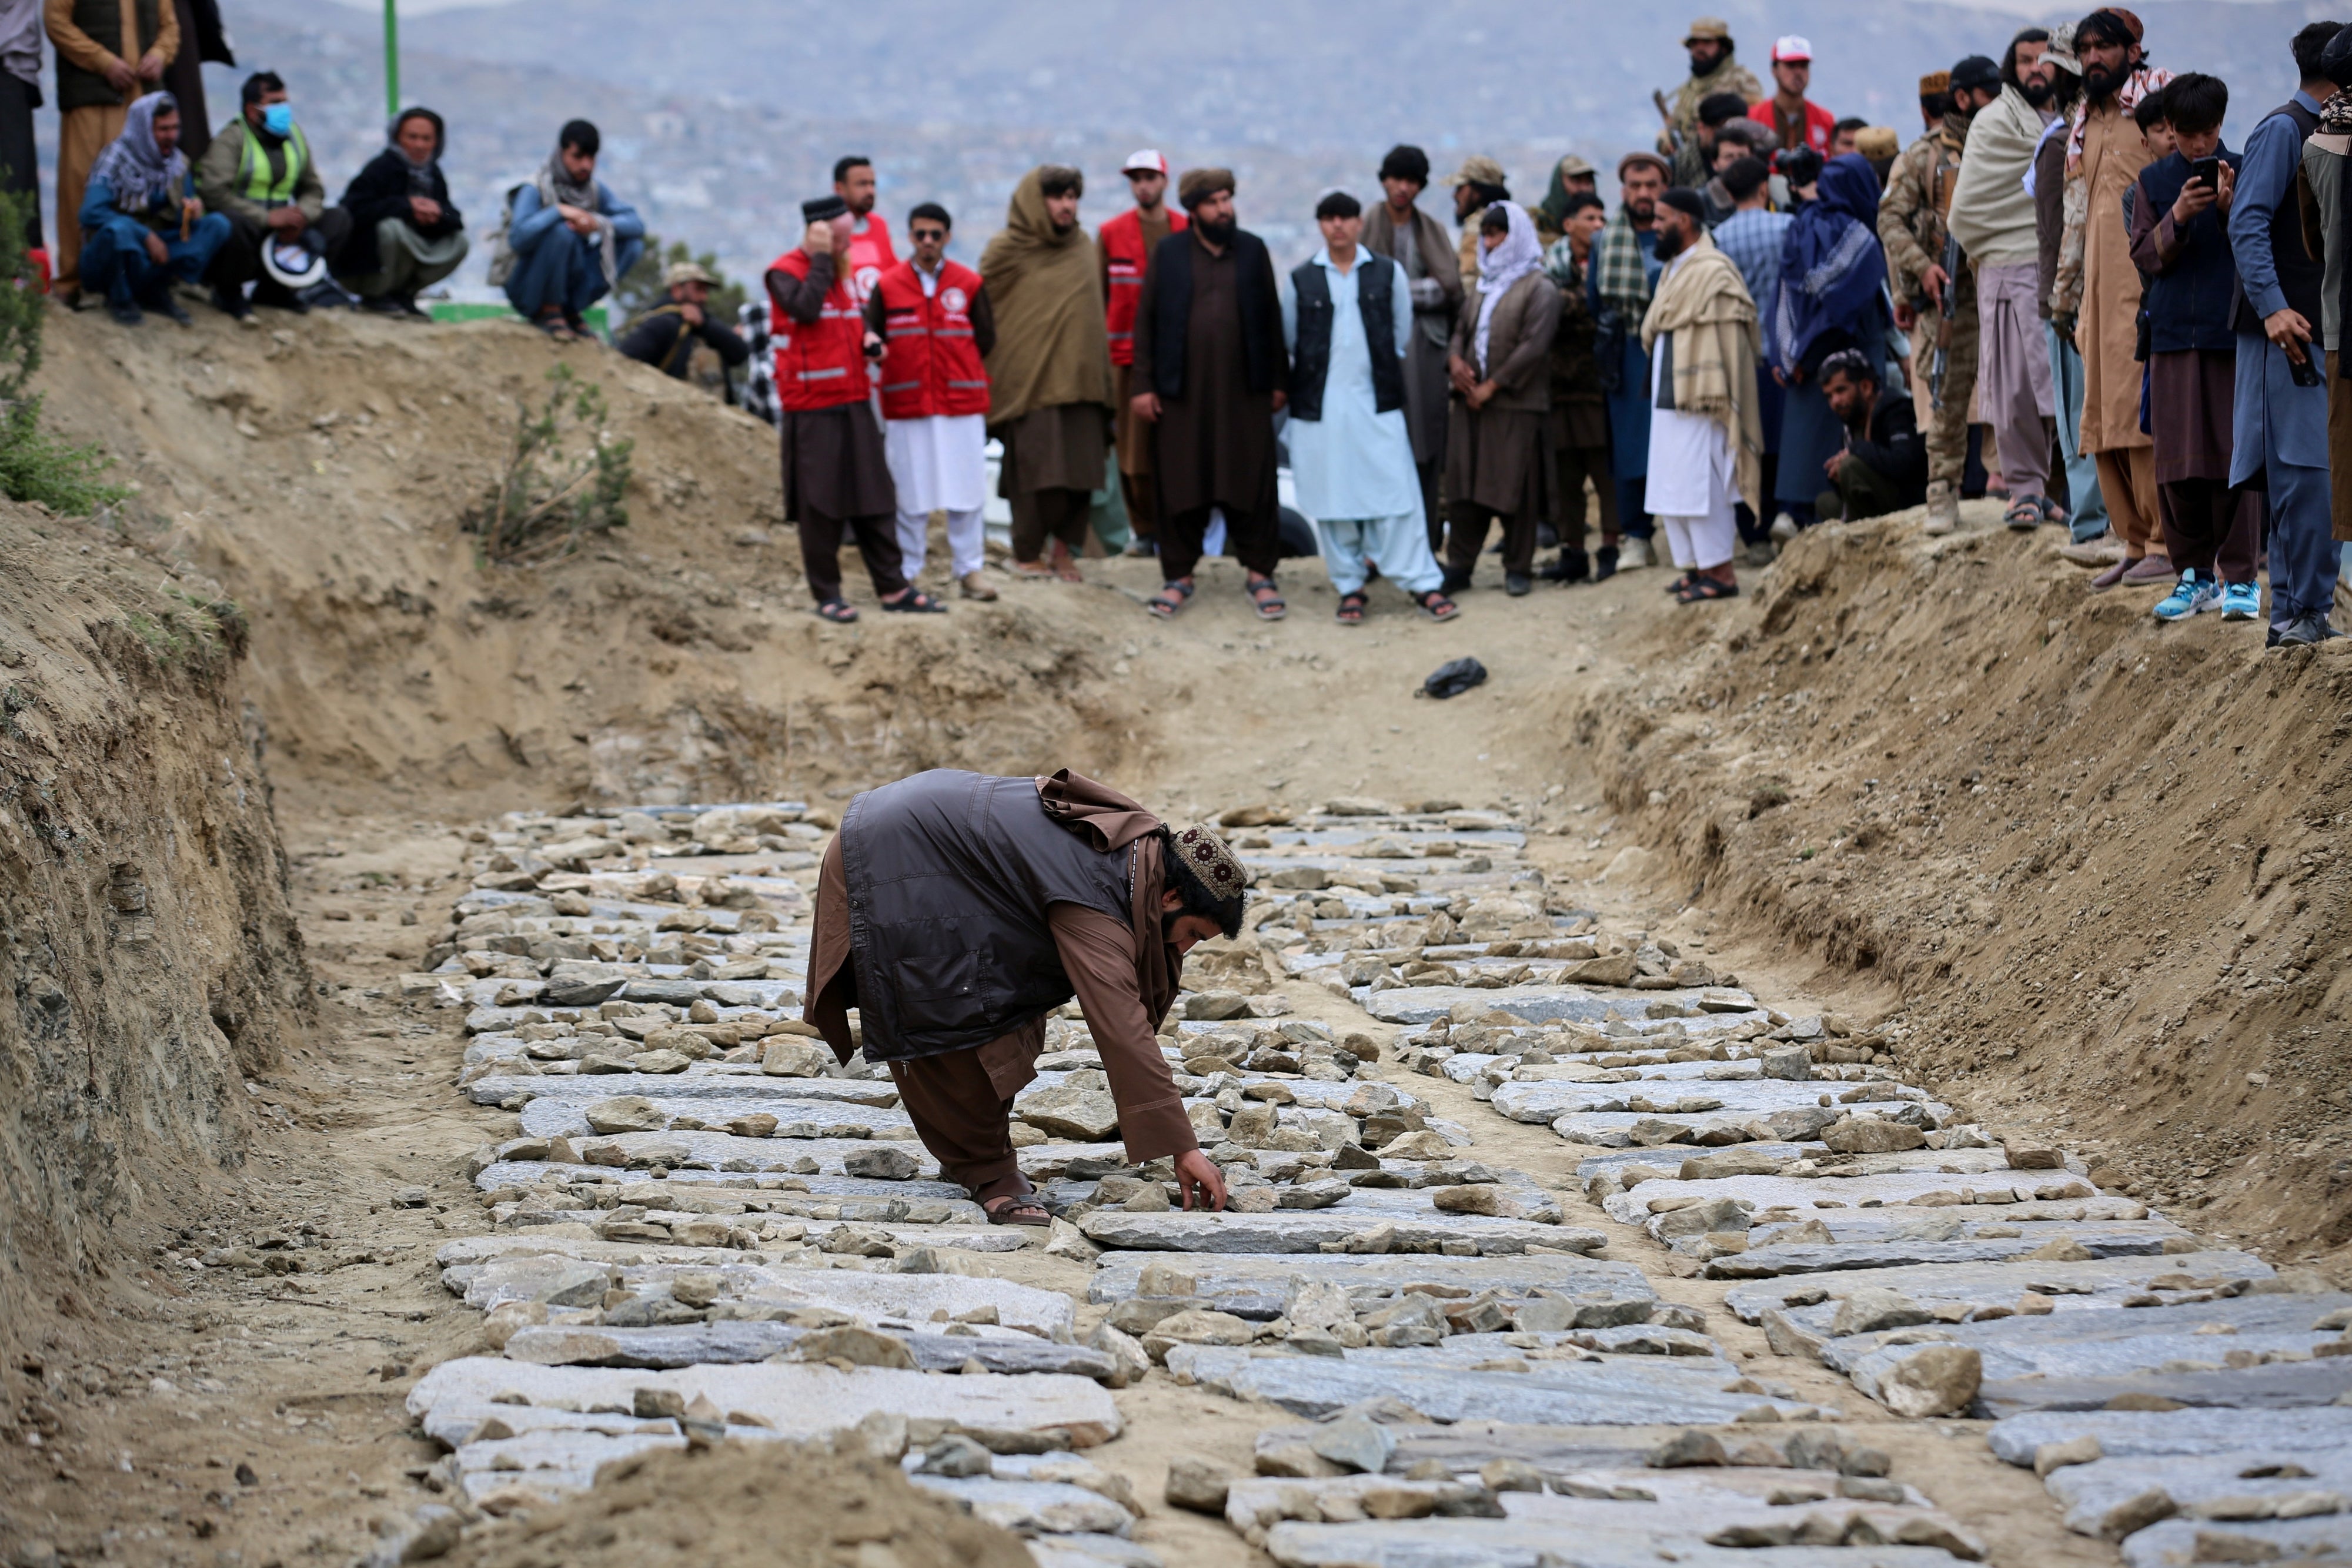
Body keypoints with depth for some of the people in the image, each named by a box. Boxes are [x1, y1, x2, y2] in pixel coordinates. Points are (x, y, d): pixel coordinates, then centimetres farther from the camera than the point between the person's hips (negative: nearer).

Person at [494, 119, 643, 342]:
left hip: (568, 280, 6)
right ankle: (548, 312, -13)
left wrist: (599, 223, -25)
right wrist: (558, 211, -36)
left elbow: (636, 224, -7)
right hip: (526, 288, -6)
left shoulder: (595, 189, 2)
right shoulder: (535, 190, -17)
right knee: (560, 232, -33)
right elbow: (518, 238, -32)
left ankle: (571, 310, 2)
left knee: (632, 244, -8)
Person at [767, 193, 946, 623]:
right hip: (810, 410, -7)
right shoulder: (785, 272, -8)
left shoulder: (839, 272, 15)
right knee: (819, 506, -2)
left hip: (854, 405, 7)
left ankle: (892, 587, 11)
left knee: (873, 499, 7)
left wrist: (868, 338, 7)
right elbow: (806, 309, -27)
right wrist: (821, 259, -18)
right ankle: (827, 595, 5)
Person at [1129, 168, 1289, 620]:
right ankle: (1178, 575, 13)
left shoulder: (1253, 251, 8)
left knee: (1252, 484, 0)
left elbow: (1272, 318, 9)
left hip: (1244, 392, 1)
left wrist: (1278, 380, 5)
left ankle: (1259, 573, 10)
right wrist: (1144, 385, -2)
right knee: (1180, 487, 3)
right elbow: (1145, 321, 4)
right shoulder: (1168, 255, 4)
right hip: (1182, 393, -1)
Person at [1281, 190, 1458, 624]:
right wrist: (1311, 375, 10)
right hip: (1321, 406, 1)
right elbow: (1290, 341, 12)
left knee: (1396, 493, -5)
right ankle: (1350, 588, 10)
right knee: (1333, 501, 2)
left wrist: (1384, 368, 8)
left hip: (1377, 403, 0)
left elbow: (1402, 333, 11)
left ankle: (1422, 583, -1)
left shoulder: (1387, 273, 5)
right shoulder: (1302, 280, 5)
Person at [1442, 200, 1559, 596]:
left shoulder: (1539, 289, -6)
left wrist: (1492, 386, -14)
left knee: (1515, 487, -3)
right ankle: (1459, 565, 7)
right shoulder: (1486, 285, 17)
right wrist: (1456, 360, -3)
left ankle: (1518, 569, 5)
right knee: (1465, 485, 3)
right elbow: (1462, 328, 20)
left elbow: (1533, 345, -14)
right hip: (1472, 401, 6)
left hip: (1517, 404, -6)